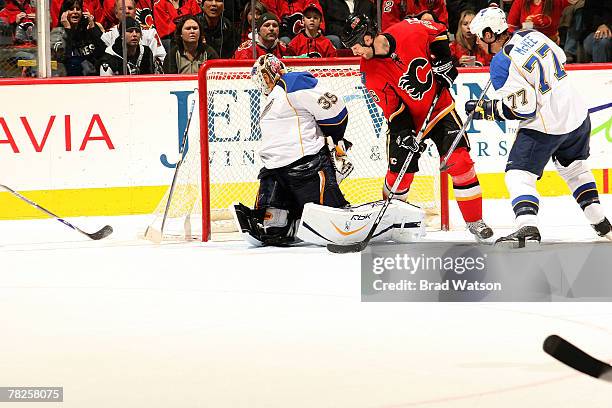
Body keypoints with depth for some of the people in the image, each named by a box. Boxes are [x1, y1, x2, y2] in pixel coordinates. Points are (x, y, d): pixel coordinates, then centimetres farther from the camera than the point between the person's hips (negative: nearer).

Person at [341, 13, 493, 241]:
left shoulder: (410, 32, -20)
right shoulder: (370, 71, -15)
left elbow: (439, 33, 1)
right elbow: (391, 109, -14)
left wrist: (442, 62, -7)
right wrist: (404, 134, -25)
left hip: (439, 107, -1)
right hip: (407, 119, 1)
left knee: (459, 162, -12)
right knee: (399, 172, -3)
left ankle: (475, 222, -3)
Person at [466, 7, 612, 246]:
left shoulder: (502, 64, -19)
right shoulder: (530, 35, 2)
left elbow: (520, 109, -19)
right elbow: (560, 59, 18)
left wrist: (483, 110, -9)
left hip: (545, 125, -8)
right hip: (577, 115, 8)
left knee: (518, 174, -4)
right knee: (574, 168, 28)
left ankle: (527, 228, -25)